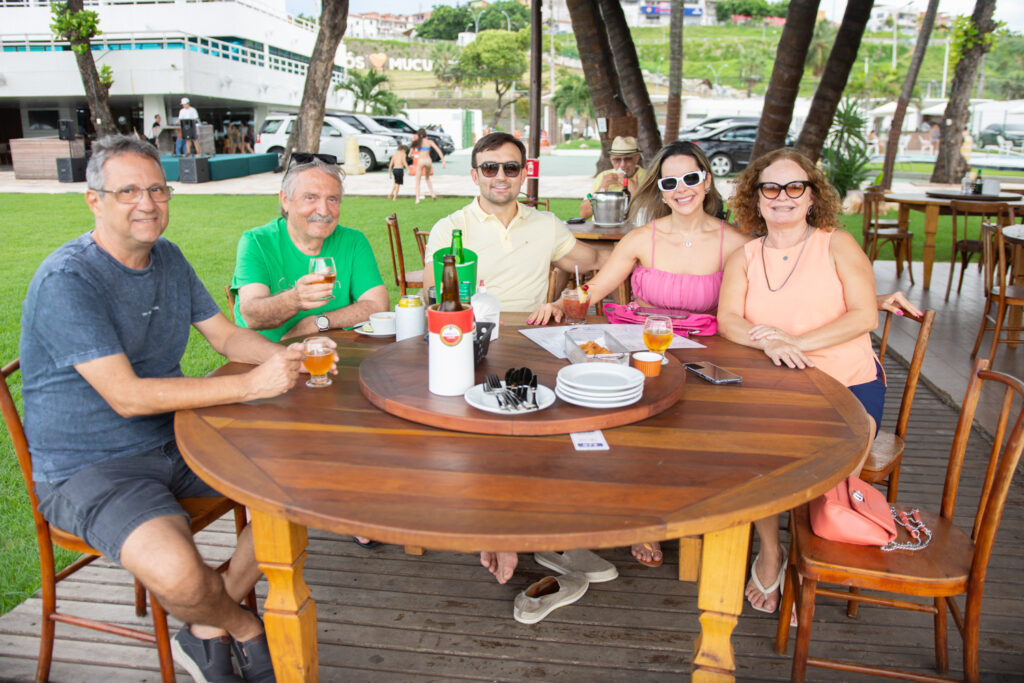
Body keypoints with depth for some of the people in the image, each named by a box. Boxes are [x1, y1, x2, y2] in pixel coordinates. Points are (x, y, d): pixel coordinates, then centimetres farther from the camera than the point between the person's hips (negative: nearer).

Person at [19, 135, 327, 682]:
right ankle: (244, 628, 5)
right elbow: (127, 396, -26)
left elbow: (223, 334, 12)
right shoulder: (67, 281, -19)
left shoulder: (168, 258, 7)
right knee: (176, 571, -33)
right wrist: (251, 384, -30)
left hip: (175, 438, 8)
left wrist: (285, 355, -10)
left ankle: (206, 632, 7)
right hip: (88, 467, -8)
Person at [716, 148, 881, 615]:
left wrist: (797, 341, -20)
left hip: (849, 384, -1)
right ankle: (769, 552, 3)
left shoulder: (836, 244, 3)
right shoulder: (745, 257, 11)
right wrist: (769, 344, -25)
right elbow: (727, 320, -4)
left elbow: (865, 315, -7)